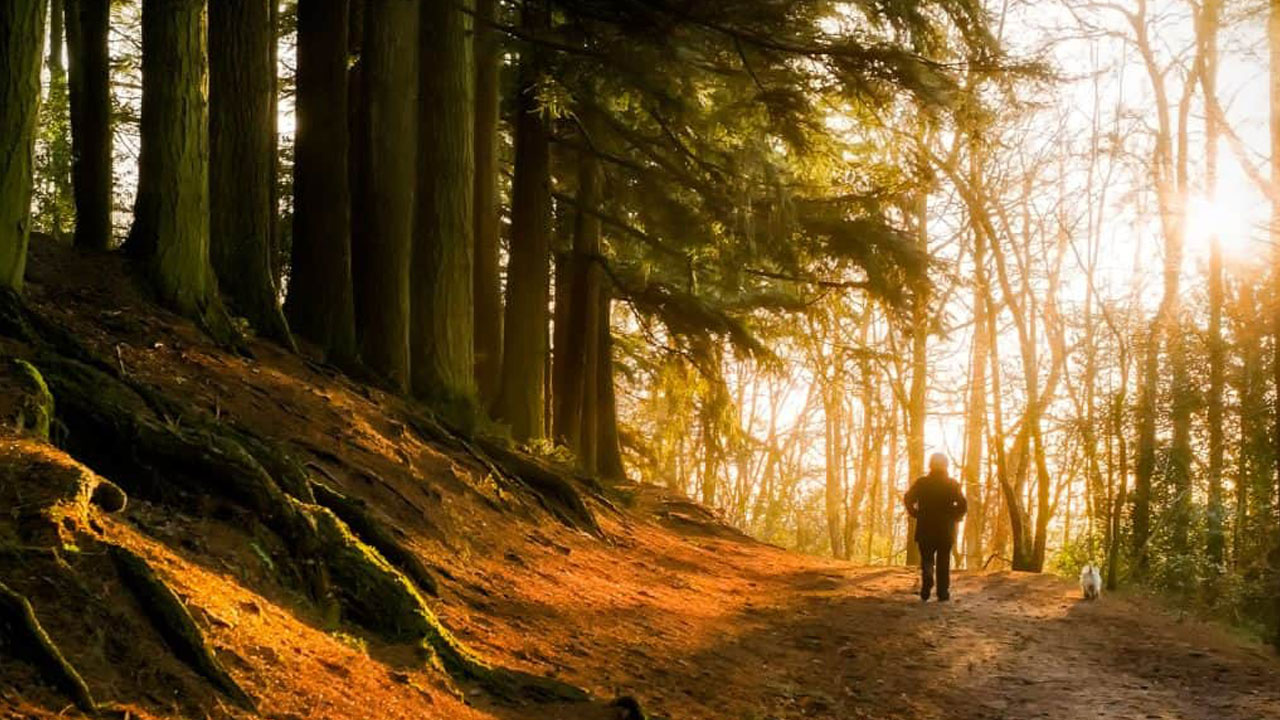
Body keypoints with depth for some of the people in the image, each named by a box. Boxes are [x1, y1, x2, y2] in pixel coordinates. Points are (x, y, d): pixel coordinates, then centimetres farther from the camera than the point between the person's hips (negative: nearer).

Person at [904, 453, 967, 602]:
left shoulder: (922, 483, 0)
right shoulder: (952, 484, -1)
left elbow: (908, 499, -9)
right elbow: (962, 505, -10)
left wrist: (915, 514, 3)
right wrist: (954, 517, 4)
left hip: (925, 529, 0)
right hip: (946, 529, 0)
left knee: (927, 559, 8)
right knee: (943, 562, 10)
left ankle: (927, 584, -19)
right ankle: (943, 592, 8)